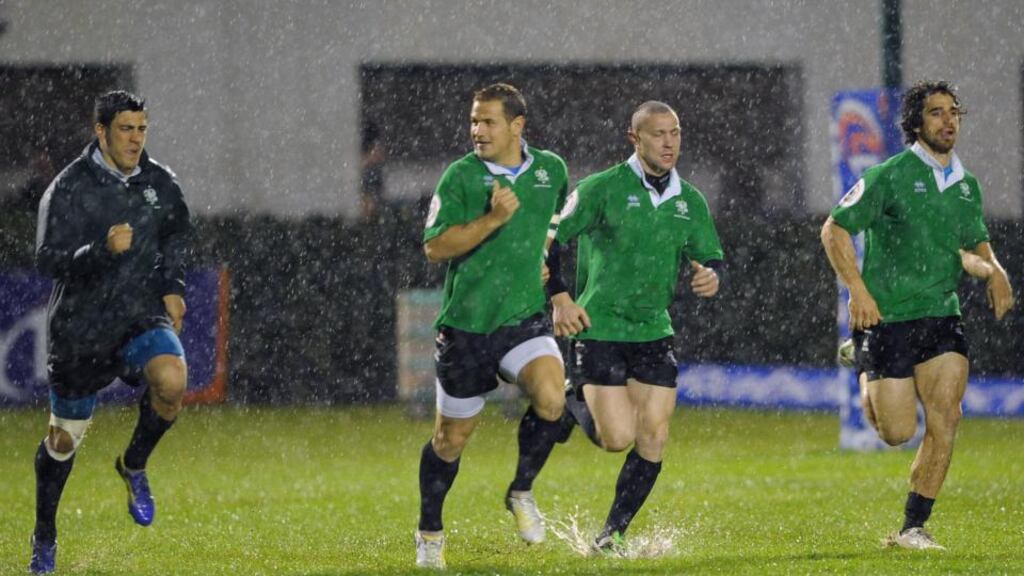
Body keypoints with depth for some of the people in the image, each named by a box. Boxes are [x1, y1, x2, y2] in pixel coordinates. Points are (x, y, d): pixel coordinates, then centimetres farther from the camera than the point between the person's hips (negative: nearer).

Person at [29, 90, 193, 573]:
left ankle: (134, 466, 0)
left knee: (171, 381, -29)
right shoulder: (70, 189, -13)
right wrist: (103, 250, -35)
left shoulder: (159, 182, 2)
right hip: (80, 329, -3)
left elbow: (177, 233, 22)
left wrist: (172, 286, 9)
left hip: (142, 316, 3)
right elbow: (48, 261, -20)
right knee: (64, 438, 8)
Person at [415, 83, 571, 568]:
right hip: (466, 324, -2)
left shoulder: (551, 170, 3)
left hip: (525, 318, 2)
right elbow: (435, 247, -14)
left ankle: (522, 491, 0)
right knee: (452, 437, 7)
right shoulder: (460, 176, -8)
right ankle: (430, 532, 29)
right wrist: (493, 219, -23)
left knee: (551, 399, -25)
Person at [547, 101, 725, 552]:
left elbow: (710, 258, 14)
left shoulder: (690, 202, 7)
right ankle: (573, 404, 20)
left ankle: (613, 534, 11)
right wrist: (559, 298, -15)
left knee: (653, 438, -3)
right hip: (599, 329, -5)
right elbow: (549, 239, -6)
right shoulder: (603, 189, -9)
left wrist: (711, 277, -10)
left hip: (654, 332, 5)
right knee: (618, 438, -13)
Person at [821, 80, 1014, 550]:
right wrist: (857, 290, -18)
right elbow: (834, 230, -7)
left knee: (945, 417, -10)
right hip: (886, 318, -5)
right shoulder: (890, 176, -9)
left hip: (941, 316, 5)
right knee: (898, 432, -5)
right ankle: (867, 383, 31)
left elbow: (975, 244, 25)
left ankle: (913, 529, 0)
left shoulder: (967, 185, 10)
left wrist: (994, 271, 3)